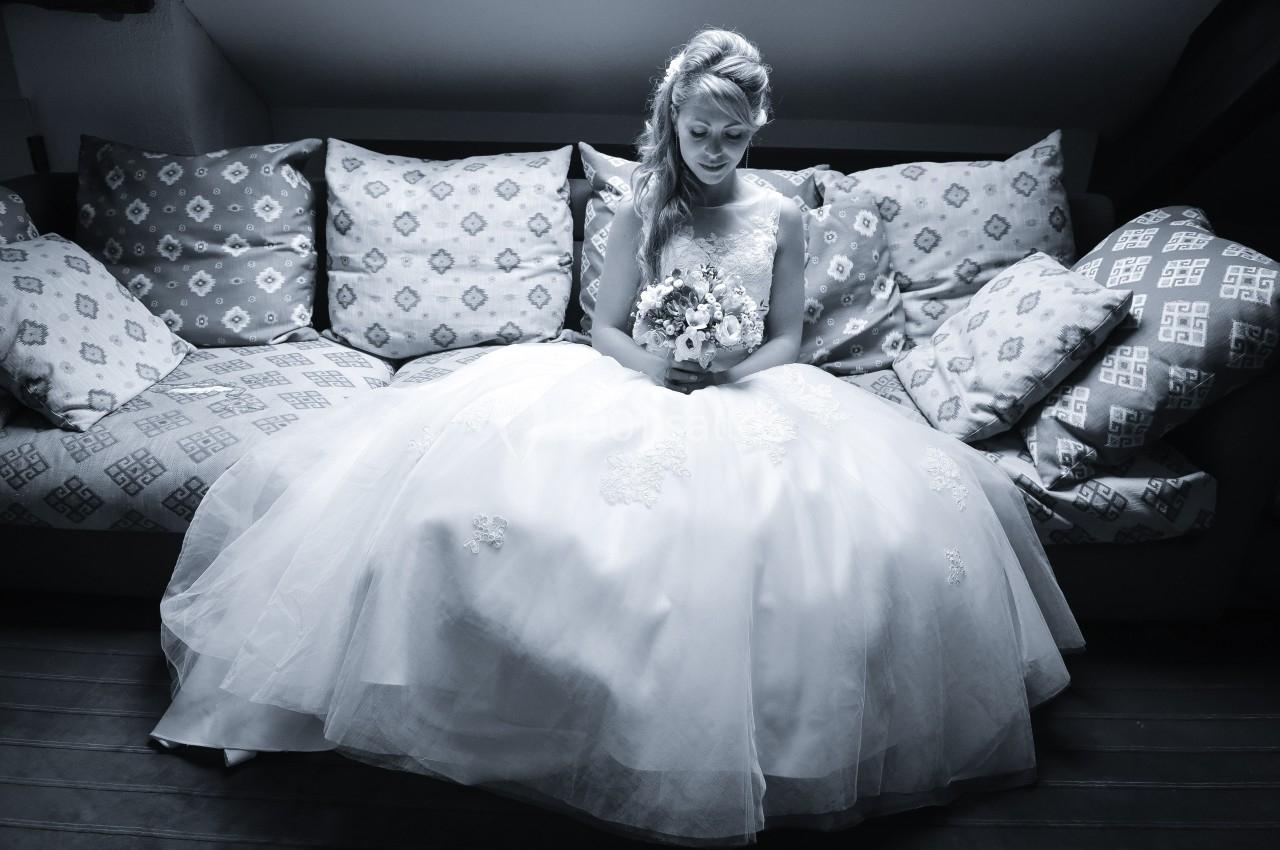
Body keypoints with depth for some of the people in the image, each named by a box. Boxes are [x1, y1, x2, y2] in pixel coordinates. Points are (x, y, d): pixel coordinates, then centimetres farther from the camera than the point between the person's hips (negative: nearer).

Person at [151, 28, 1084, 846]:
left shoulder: (781, 217, 8)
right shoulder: (642, 213, 7)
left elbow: (789, 338, 8)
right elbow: (605, 328, 6)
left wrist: (730, 369, -12)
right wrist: (655, 363, -15)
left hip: (751, 399, 1)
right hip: (636, 391, 0)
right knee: (474, 449, -24)